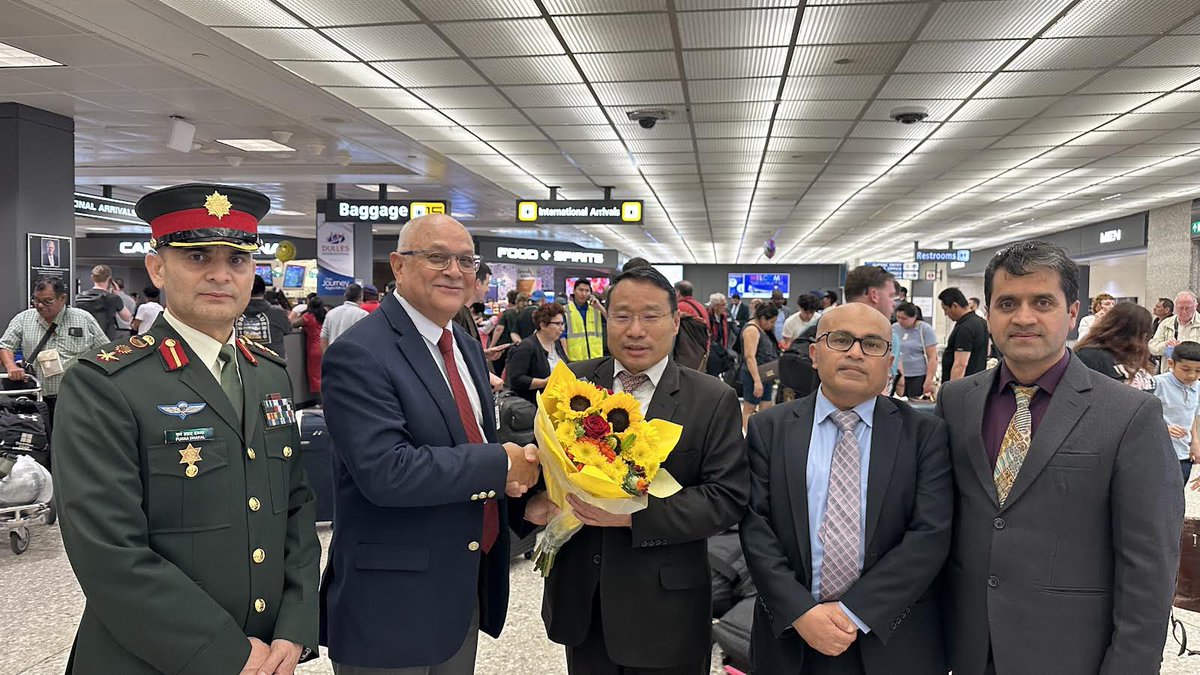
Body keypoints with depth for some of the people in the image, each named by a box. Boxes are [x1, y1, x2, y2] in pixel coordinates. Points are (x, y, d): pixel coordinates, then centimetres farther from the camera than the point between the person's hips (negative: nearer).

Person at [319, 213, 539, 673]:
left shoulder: (468, 347, 10)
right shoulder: (358, 354, -18)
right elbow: (385, 471, -27)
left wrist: (515, 473, -5)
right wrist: (500, 463, -20)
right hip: (392, 606, -7)